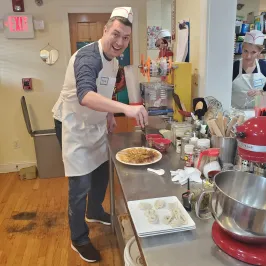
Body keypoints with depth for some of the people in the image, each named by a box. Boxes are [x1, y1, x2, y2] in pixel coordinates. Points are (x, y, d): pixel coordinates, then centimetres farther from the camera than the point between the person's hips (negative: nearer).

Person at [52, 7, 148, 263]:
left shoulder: (113, 59, 2)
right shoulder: (88, 57, -27)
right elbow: (85, 96, -46)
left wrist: (109, 114, 11)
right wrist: (126, 108, -57)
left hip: (95, 125, 9)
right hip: (74, 127, -9)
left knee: (102, 172, 21)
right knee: (81, 186, -2)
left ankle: (94, 212, 47)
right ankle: (79, 239, 20)